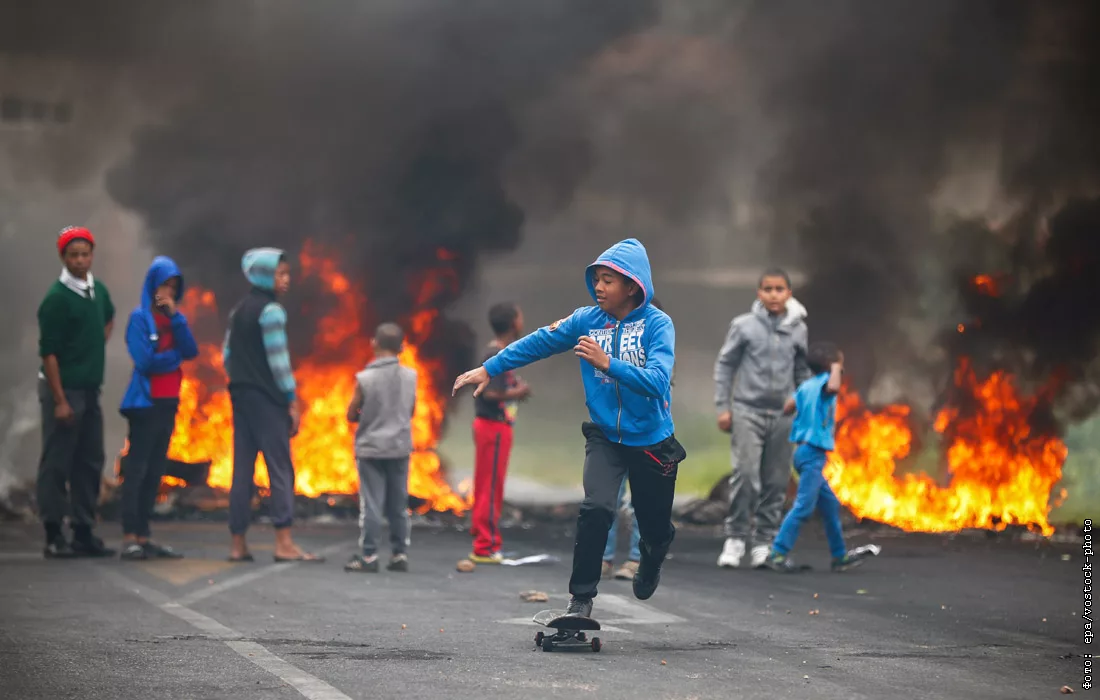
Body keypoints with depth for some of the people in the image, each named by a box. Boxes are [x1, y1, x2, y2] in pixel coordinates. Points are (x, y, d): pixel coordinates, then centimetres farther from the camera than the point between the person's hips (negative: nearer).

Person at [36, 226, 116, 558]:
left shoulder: (98, 290, 7)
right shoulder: (57, 298, -14)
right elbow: (48, 351, -16)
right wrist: (59, 400, -19)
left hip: (90, 389, 7)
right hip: (63, 387, -7)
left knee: (90, 462, 10)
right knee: (57, 463, -3)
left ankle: (84, 533, 17)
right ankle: (53, 536, 0)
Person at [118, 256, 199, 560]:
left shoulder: (175, 317, 13)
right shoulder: (140, 317, -5)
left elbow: (191, 352, -2)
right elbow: (145, 361, -15)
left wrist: (175, 316, -8)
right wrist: (176, 355, -1)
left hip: (168, 401, 6)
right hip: (145, 401, -6)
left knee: (155, 471, 5)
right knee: (137, 469, -8)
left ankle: (143, 537, 7)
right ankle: (129, 538, -10)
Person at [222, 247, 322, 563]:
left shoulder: (239, 310, 15)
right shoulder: (271, 310, -10)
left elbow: (227, 354, 16)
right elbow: (278, 360, -14)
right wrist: (292, 402, -10)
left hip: (241, 395, 8)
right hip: (266, 398, -8)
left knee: (242, 469, 7)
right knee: (281, 468, -6)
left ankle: (238, 544, 6)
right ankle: (284, 543, -11)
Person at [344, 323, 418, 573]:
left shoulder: (365, 378, -14)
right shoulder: (410, 376, -3)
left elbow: (351, 415, -5)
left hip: (370, 448, -3)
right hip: (400, 448, 3)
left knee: (370, 504, 0)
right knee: (399, 505, 11)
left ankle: (368, 556, 1)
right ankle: (399, 554, 14)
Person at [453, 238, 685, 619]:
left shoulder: (657, 324, -17)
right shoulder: (587, 320, -6)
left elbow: (657, 382, -30)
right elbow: (539, 342, 2)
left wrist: (607, 363, -42)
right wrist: (488, 369, 1)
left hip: (651, 441, -1)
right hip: (605, 436, 1)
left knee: (654, 527, 14)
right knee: (596, 508, -23)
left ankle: (651, 563, 52)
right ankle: (581, 598, -10)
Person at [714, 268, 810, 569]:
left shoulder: (797, 329, 5)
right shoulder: (744, 326, -2)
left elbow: (802, 372, 14)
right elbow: (724, 365, 3)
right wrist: (723, 407, -1)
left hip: (783, 415, 3)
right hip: (748, 411, -3)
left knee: (776, 482, 3)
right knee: (745, 475, -11)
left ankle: (764, 541, 11)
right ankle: (735, 538, -1)